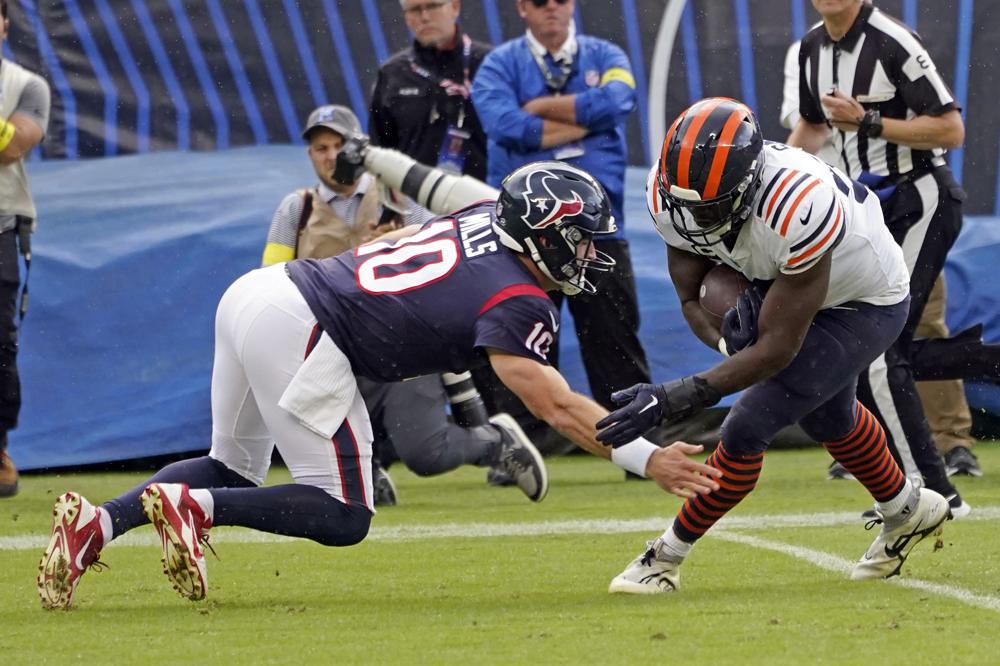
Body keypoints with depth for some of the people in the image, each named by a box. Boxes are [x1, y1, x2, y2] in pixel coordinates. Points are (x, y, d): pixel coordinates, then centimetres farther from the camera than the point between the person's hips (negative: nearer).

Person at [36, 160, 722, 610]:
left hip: (257, 290, 9)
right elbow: (555, 405, -16)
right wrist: (648, 458, -18)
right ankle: (194, 507, -12)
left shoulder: (484, 216, 12)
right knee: (344, 516, 0)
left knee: (233, 470, 25)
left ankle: (99, 519, 6)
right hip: (300, 332, -9)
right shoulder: (518, 303, -10)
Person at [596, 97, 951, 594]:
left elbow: (778, 348, -37)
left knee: (746, 430, -13)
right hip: (774, 285, 7)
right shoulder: (670, 195, -27)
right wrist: (725, 340, -32)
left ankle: (667, 557, 5)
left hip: (863, 306, -7)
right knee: (825, 418, 28)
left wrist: (672, 399, -44)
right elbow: (692, 297, -9)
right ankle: (908, 512, 54)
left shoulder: (798, 208, -45)